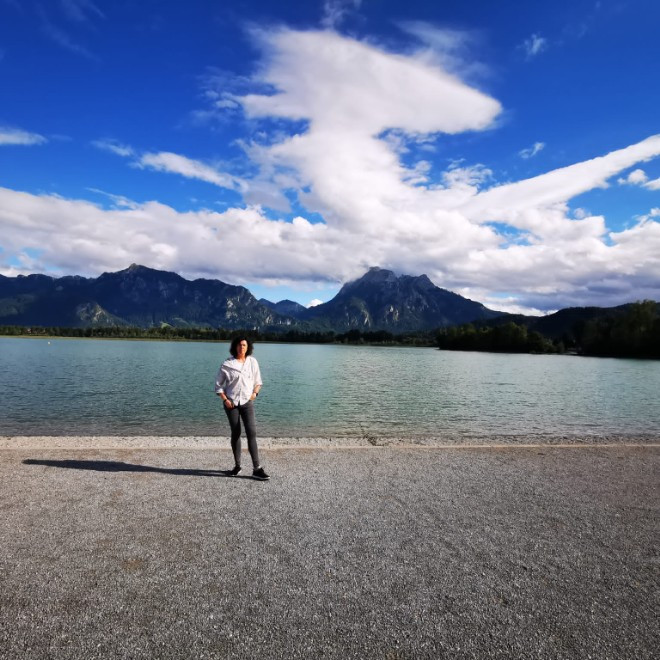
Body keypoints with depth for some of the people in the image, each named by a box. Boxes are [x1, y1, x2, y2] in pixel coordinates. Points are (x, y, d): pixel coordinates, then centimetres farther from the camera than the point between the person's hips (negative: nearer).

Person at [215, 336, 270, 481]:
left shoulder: (252, 362, 2)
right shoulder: (227, 364, -4)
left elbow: (258, 381, 14)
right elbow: (218, 385, 2)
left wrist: (255, 392, -3)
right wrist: (225, 400, -9)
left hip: (247, 402, 1)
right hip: (231, 403, -1)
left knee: (252, 432, -9)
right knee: (235, 433, 6)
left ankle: (257, 468, -8)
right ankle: (237, 465, 22)